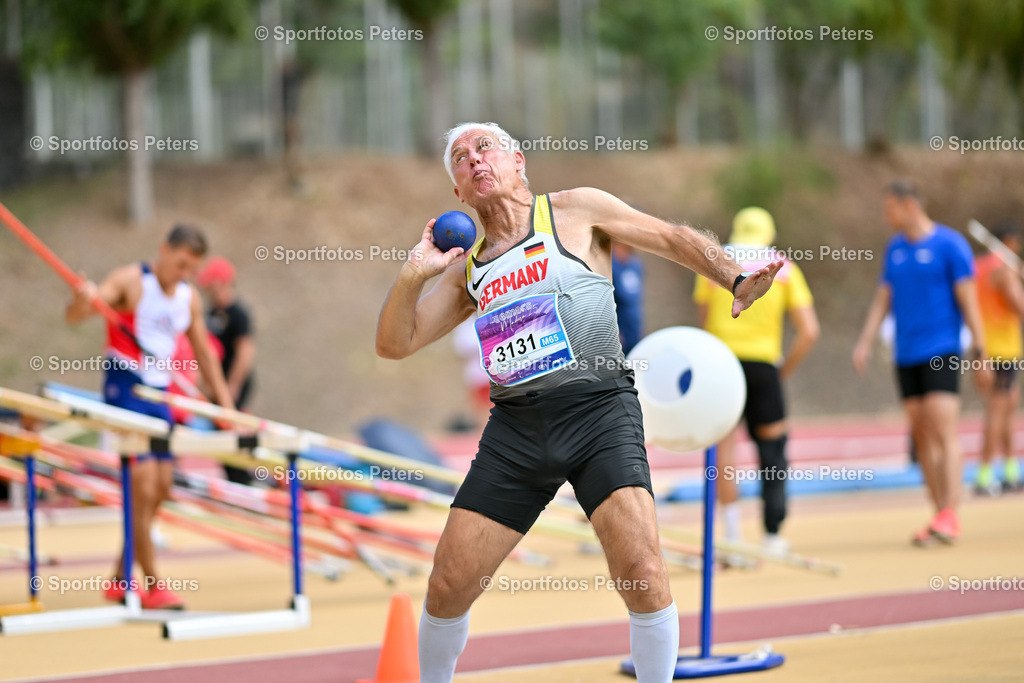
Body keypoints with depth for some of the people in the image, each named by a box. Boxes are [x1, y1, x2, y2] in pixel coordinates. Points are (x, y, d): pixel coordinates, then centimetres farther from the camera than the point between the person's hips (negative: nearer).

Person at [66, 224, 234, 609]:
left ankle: (121, 580, 21)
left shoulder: (189, 298, 10)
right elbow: (73, 317, -16)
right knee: (144, 484, -14)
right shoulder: (131, 281, -8)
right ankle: (152, 586, -11)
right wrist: (83, 299, -39)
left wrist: (224, 400, 17)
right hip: (125, 387, -7)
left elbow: (203, 353, 20)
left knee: (162, 487, 8)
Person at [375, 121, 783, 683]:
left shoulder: (575, 211, 9)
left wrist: (736, 279, -4)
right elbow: (394, 344, 18)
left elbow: (674, 239, 11)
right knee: (448, 586, 0)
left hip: (597, 409, -4)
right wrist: (413, 275, 2)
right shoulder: (466, 267, 19)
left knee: (641, 574, -20)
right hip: (515, 423, 4)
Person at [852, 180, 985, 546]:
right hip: (906, 355, 7)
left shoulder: (950, 243, -6)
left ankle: (950, 517, -16)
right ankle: (939, 515, 8)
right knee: (922, 437, 5)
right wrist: (865, 342, 7)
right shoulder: (895, 247, 14)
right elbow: (882, 299, 16)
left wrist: (979, 348, -11)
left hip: (941, 352, -7)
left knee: (944, 433, -13)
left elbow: (967, 297, -7)